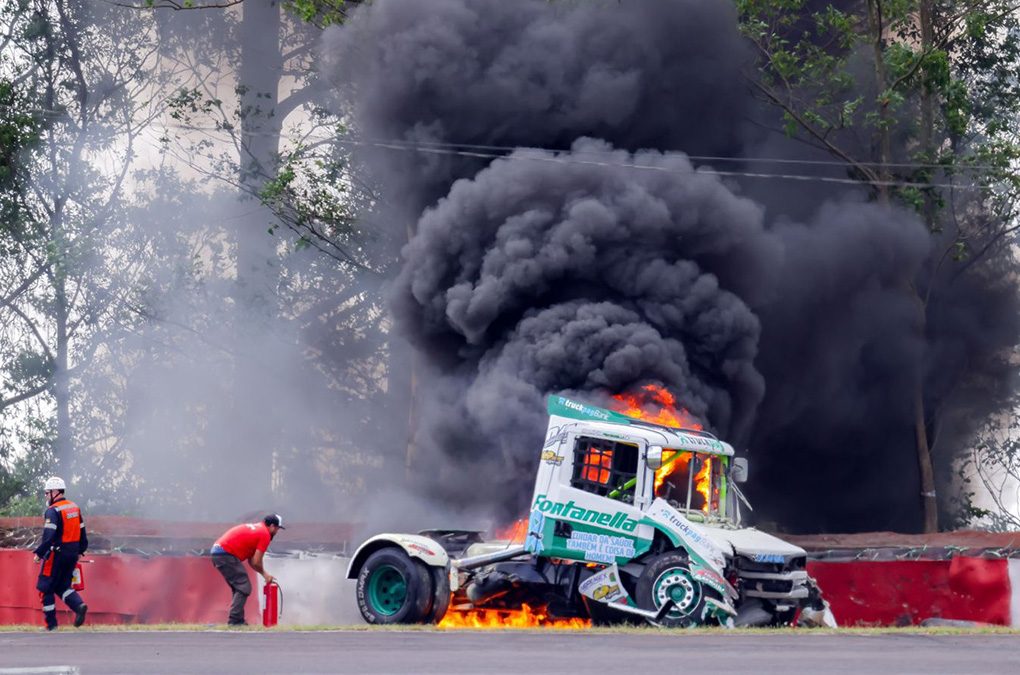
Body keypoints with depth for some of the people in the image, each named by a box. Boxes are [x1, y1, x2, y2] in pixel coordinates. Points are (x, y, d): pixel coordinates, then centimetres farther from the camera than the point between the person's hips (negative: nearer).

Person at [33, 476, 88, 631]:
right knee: (63, 585, 17)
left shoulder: (53, 511, -14)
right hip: (72, 553, 8)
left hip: (57, 553, -8)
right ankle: (79, 605, -8)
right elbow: (82, 532, 15)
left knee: (46, 588, 4)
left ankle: (51, 623, 4)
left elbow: (49, 537, -22)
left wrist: (39, 553, -15)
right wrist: (80, 551, 24)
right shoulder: (75, 508, 10)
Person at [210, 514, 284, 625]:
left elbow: (251, 560, 25)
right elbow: (256, 562, -8)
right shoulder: (265, 535, -5)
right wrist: (264, 574, 11)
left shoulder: (255, 528, 24)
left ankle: (237, 621, 17)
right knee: (244, 588, -7)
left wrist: (265, 574, 21)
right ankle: (234, 621, -11)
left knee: (239, 589, 18)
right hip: (226, 555, -10)